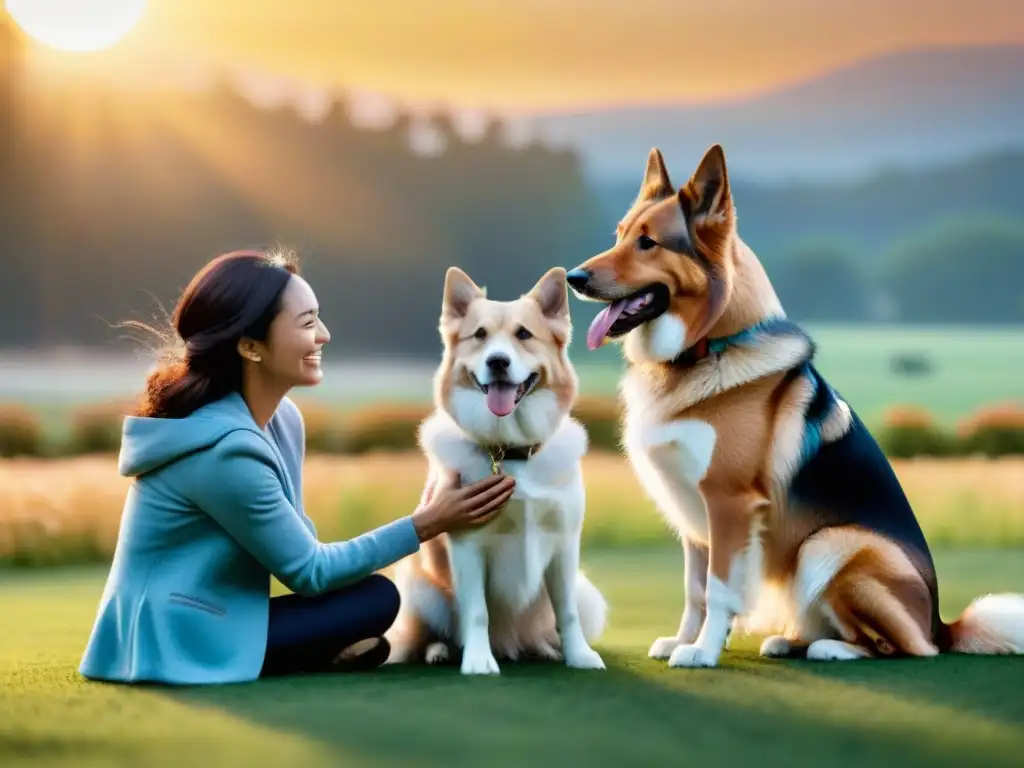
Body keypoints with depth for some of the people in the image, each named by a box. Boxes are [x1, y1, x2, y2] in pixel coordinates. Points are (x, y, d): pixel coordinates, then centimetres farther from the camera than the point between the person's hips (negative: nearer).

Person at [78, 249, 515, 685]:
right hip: (170, 643, -9)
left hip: (190, 621, 9)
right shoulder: (228, 448, -24)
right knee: (375, 599, -10)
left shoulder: (281, 419, 5)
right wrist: (427, 524, -10)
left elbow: (295, 541, 5)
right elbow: (308, 572, -15)